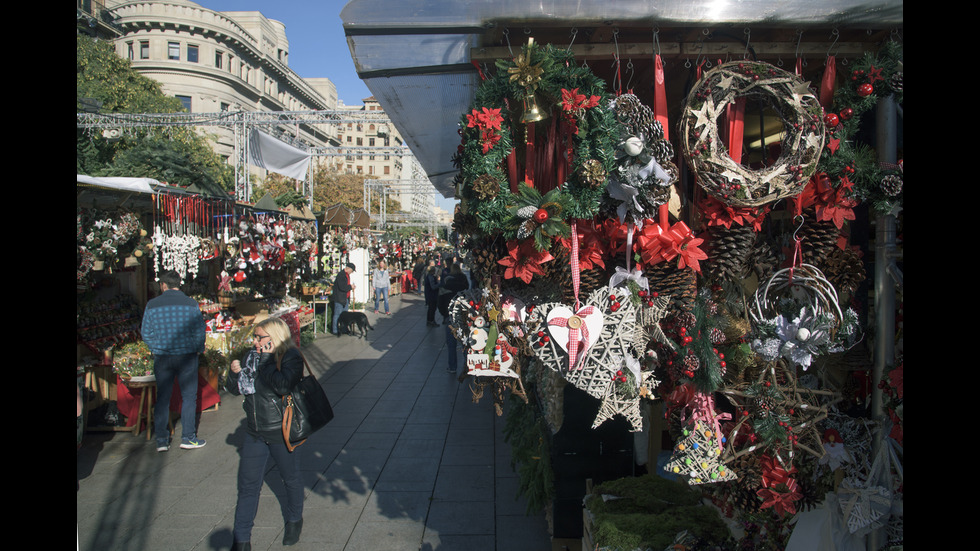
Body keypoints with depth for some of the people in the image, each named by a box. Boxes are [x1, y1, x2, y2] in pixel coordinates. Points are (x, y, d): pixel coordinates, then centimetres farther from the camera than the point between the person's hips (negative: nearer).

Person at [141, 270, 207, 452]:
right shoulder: (191, 304, -6)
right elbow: (199, 331, -5)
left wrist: (156, 349, 17)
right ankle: (188, 437, 9)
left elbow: (146, 333, 2)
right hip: (186, 355, -2)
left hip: (162, 357, 2)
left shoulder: (152, 305, -1)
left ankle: (161, 440, 15)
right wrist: (198, 349, 11)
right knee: (189, 397, 8)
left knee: (162, 398, 11)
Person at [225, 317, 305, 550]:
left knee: (291, 478, 15)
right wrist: (234, 372, -11)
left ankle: (294, 520, 40)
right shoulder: (252, 355, 3)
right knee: (248, 485, 7)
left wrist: (266, 361, -24)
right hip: (255, 433, 5)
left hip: (282, 432, -5)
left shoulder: (291, 356, -14)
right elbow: (234, 389, 10)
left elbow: (284, 386, -32)